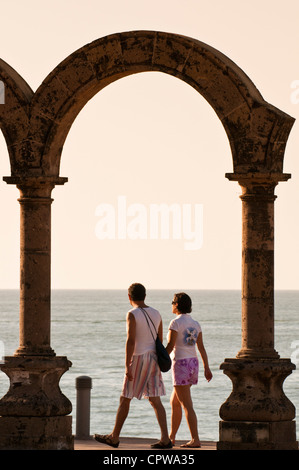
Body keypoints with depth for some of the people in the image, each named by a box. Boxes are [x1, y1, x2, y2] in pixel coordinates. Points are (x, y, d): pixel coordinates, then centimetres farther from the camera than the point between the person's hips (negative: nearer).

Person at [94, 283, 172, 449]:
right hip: (153, 359, 6)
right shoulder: (156, 314, 9)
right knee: (155, 400, 3)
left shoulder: (132, 314, -12)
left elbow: (130, 340, -19)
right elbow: (160, 341, 14)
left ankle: (114, 437, 12)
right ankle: (165, 439, -6)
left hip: (138, 359, -6)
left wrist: (127, 366, -19)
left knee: (125, 399, 5)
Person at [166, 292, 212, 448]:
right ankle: (171, 437, 22)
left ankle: (195, 439, -14)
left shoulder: (176, 323, -12)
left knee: (187, 405, -9)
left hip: (181, 364, -8)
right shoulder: (195, 324, 10)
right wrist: (206, 368, 16)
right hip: (193, 363, 8)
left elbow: (170, 346, -15)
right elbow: (201, 348, 12)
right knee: (174, 403, 18)